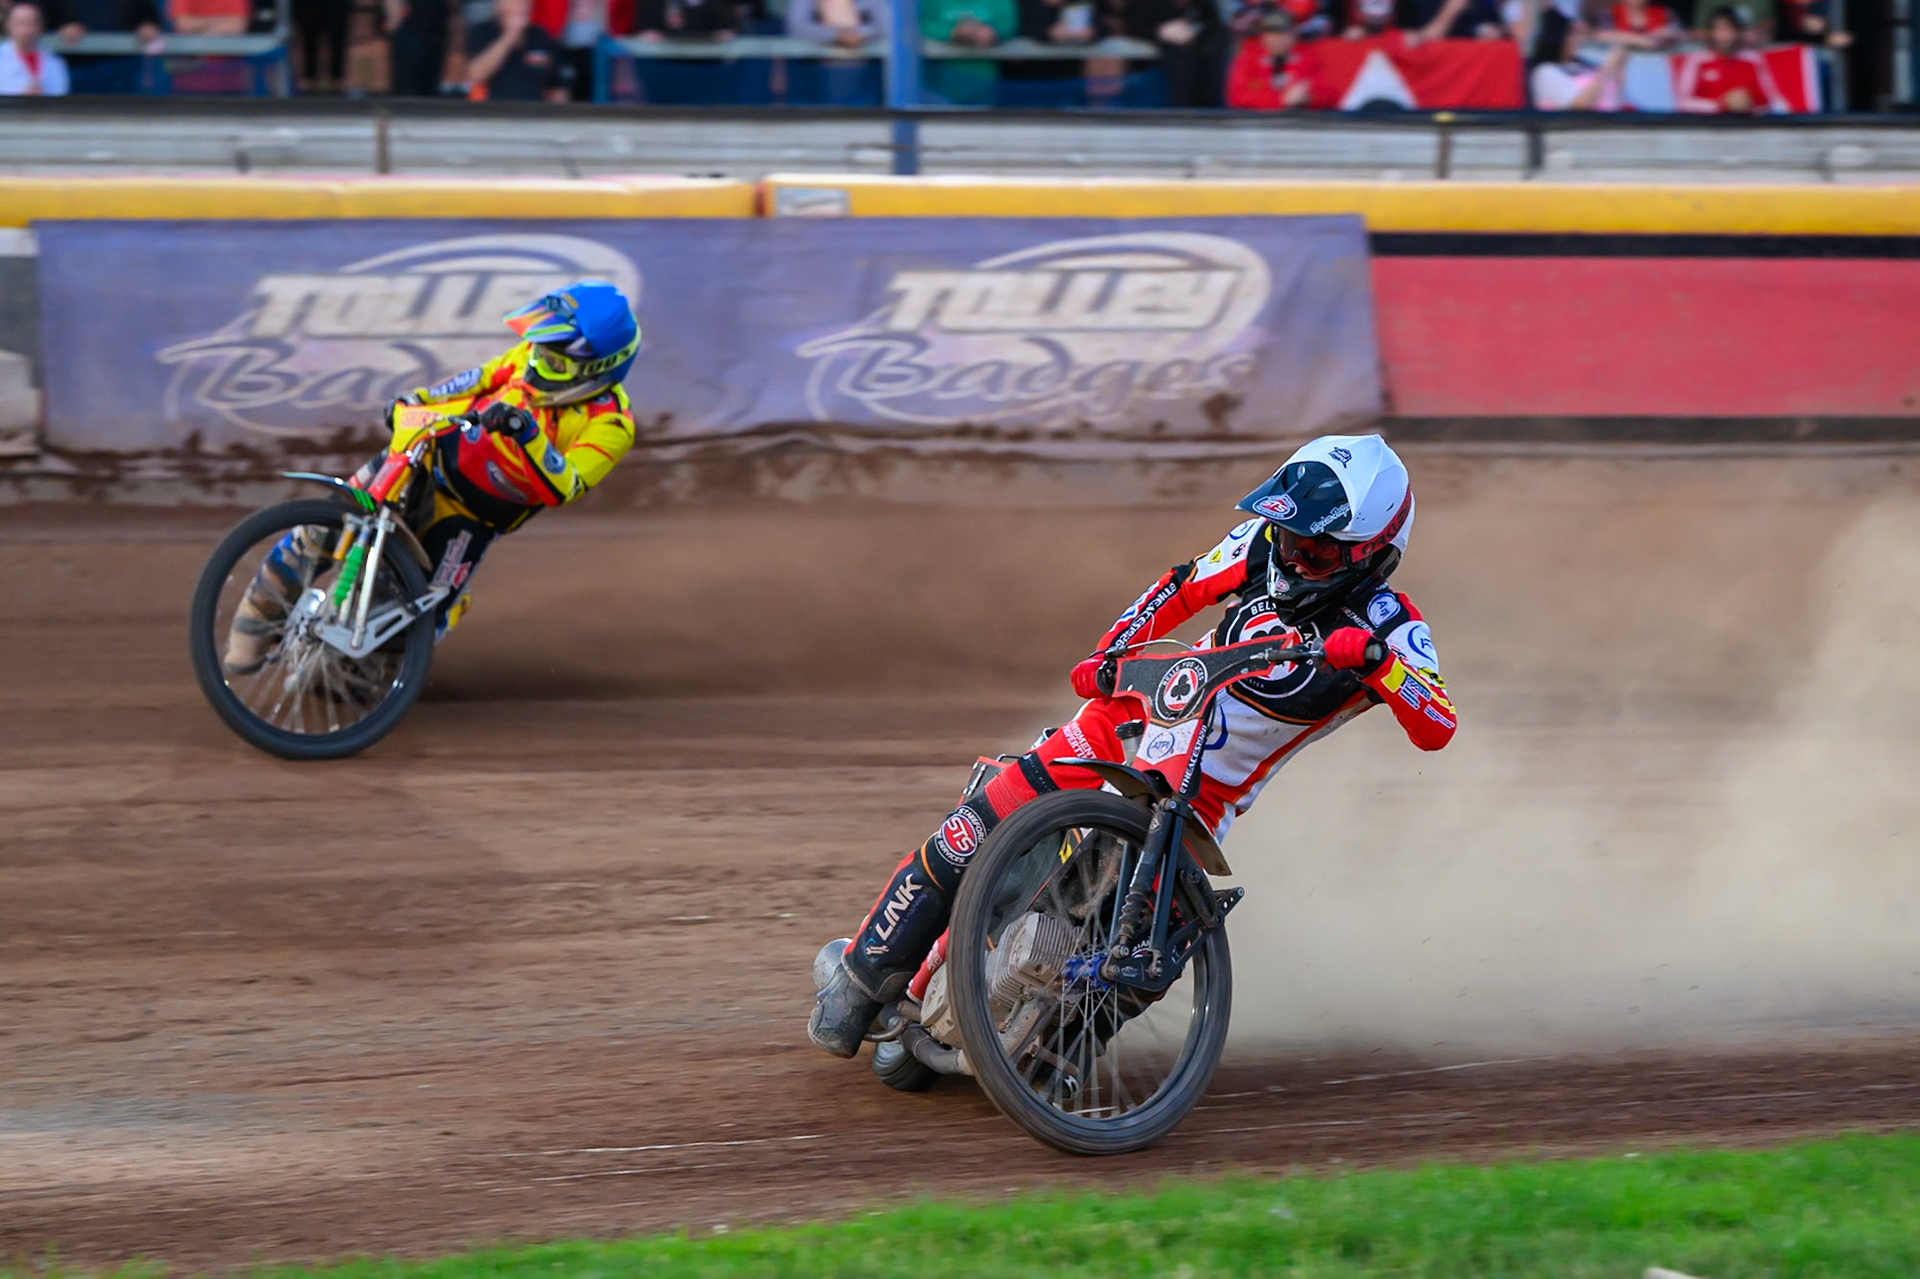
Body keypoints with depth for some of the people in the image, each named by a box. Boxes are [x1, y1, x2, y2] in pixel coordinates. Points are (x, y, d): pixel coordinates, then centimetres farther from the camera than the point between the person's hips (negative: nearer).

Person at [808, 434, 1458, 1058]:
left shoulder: (1389, 630, -16)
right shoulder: (1263, 545, -6)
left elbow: (1438, 729, -31)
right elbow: (1180, 589, 10)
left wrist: (1380, 664, -46)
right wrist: (1107, 652, -5)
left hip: (1207, 790, -2)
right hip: (1139, 712, 3)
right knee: (972, 834, -12)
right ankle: (867, 973, 2)